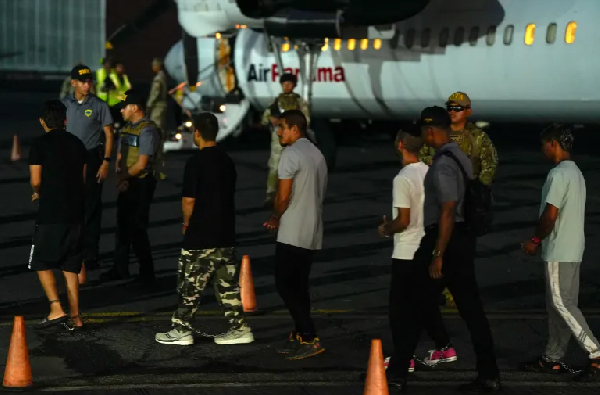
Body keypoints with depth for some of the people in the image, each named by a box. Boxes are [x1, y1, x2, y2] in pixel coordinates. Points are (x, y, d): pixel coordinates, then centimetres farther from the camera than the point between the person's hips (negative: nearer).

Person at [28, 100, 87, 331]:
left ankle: (56, 310, -9)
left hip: (51, 215, -5)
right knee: (70, 267, 12)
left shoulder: (40, 144, -6)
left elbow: (36, 181, -9)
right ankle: (75, 316, 10)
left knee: (42, 263, 6)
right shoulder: (77, 144, 10)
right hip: (76, 213, 5)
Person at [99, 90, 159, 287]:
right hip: (126, 185, 8)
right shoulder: (127, 128, 12)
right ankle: (120, 269, 25)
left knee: (137, 228, -6)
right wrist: (120, 178, -4)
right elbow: (119, 157, 13)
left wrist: (124, 177, -7)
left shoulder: (147, 130, -15)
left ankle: (147, 274, 3)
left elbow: (141, 164, -19)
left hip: (141, 184, -8)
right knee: (122, 226, 14)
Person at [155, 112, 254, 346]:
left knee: (191, 286, 3)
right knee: (228, 284, 11)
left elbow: (188, 201, -16)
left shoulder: (196, 162, -14)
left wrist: (186, 223, 4)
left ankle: (182, 330, 9)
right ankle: (239, 329, 11)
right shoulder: (227, 161, 7)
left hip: (200, 237, -7)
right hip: (226, 235, 7)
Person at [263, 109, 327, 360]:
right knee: (298, 285, 14)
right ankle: (300, 336, 15)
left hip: (292, 233, -9)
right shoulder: (317, 154, 15)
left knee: (285, 285, -5)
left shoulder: (291, 154, -13)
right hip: (312, 232, 9)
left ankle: (310, 338, -10)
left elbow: (283, 196, -16)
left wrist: (275, 218, 4)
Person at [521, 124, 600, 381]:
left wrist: (535, 240, -6)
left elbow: (550, 215, -20)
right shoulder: (576, 173, 15)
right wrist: (541, 240, 18)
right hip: (573, 250, 10)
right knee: (557, 304, 13)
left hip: (559, 251, -10)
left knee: (562, 304, -9)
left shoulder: (558, 174, -16)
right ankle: (553, 358, 17)